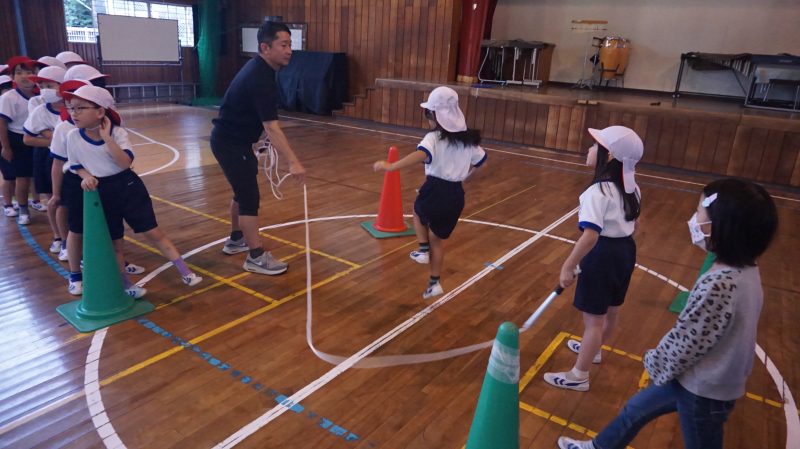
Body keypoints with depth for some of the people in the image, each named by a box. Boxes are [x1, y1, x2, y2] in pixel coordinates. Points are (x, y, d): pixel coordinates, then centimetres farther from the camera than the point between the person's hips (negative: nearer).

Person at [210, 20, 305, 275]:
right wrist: (293, 162, -40)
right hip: (230, 143, -10)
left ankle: (236, 240, 37)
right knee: (250, 197, -6)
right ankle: (256, 257, 3)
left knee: (243, 191, 21)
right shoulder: (260, 78, -26)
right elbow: (271, 127, -34)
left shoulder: (259, 68, 6)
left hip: (232, 138, 10)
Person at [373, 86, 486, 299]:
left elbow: (422, 154, -32)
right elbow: (480, 159, 26)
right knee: (438, 239, 20)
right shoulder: (467, 139, 10)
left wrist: (391, 166, -35)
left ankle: (423, 250, 22)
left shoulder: (434, 137, -10)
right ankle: (435, 282, 23)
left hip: (435, 190, -5)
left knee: (418, 212, 32)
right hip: (456, 195, 6)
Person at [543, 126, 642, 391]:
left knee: (594, 319, 2)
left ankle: (578, 376, 16)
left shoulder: (598, 192, -25)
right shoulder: (631, 188, 4)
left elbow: (591, 235, -32)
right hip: (625, 251, 10)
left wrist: (568, 266, -26)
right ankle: (593, 349, 51)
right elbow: (633, 227, 14)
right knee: (611, 310, 26)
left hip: (602, 255, -9)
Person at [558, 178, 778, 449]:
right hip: (718, 379, 8)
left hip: (703, 391, -8)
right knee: (637, 408, 24)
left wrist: (654, 363, -5)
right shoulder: (745, 270, -5)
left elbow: (685, 342, -24)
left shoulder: (718, 285, -34)